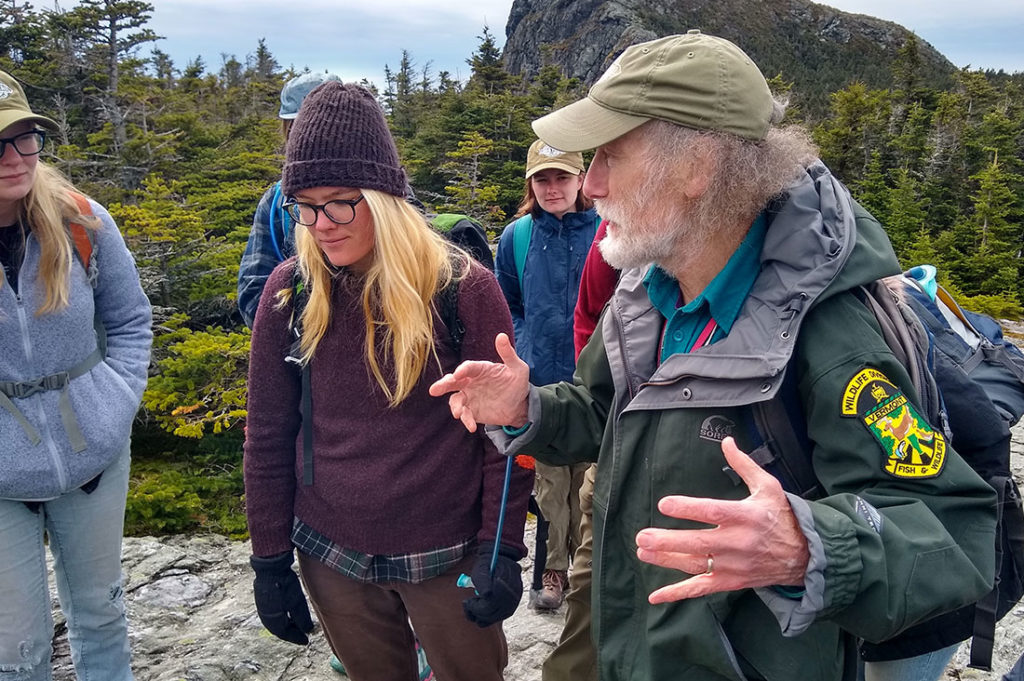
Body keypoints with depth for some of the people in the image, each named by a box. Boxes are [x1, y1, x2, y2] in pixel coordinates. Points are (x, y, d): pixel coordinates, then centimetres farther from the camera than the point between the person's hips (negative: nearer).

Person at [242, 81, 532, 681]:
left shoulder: (462, 286, -13)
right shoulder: (291, 289, -4)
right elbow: (269, 436, 2)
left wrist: (501, 547, -9)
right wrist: (270, 559, 4)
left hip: (446, 557, -2)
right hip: (331, 558, 3)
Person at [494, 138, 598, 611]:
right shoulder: (517, 236, 1)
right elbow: (506, 306, 11)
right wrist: (523, 350, -1)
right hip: (540, 381, 2)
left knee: (591, 477, 10)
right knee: (550, 479, 11)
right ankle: (553, 568, 27)